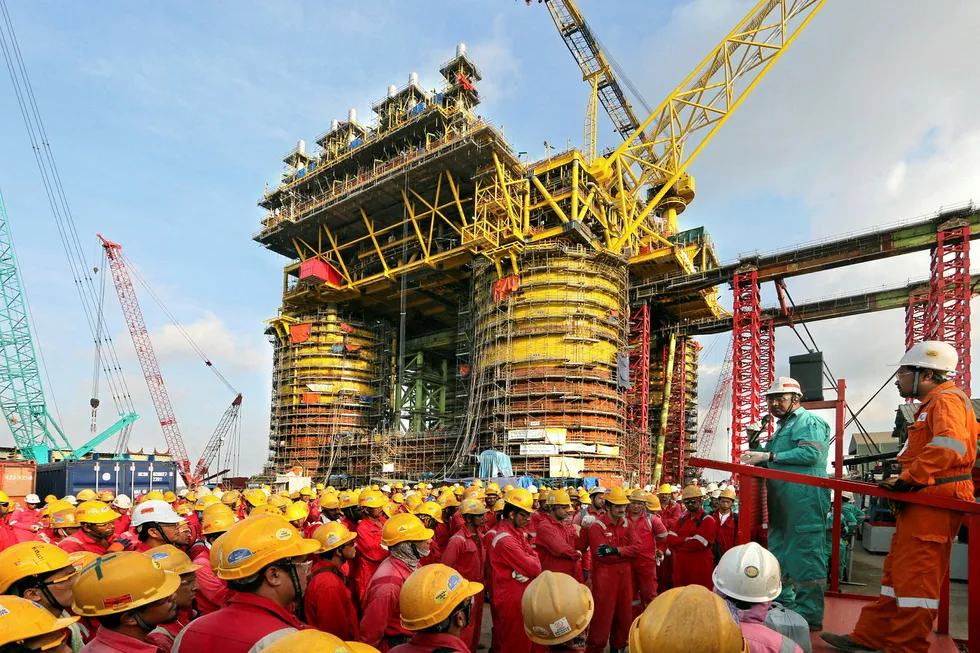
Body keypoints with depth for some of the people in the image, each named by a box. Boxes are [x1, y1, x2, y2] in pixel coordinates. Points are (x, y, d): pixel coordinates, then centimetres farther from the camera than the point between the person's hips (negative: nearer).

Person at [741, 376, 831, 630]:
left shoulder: (808, 421, -6)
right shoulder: (783, 427, 24)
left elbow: (811, 453, -22)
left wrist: (769, 456, -19)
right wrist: (756, 448, 11)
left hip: (804, 501, -11)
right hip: (782, 502, 11)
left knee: (805, 555, -6)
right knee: (779, 555, 17)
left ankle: (809, 616, 1)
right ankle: (785, 606, 29)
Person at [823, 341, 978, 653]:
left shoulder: (947, 400, -11)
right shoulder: (931, 405, 22)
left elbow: (949, 446, -28)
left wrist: (908, 478, -24)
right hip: (921, 502, 11)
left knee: (915, 576, -5)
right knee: (897, 572, 12)